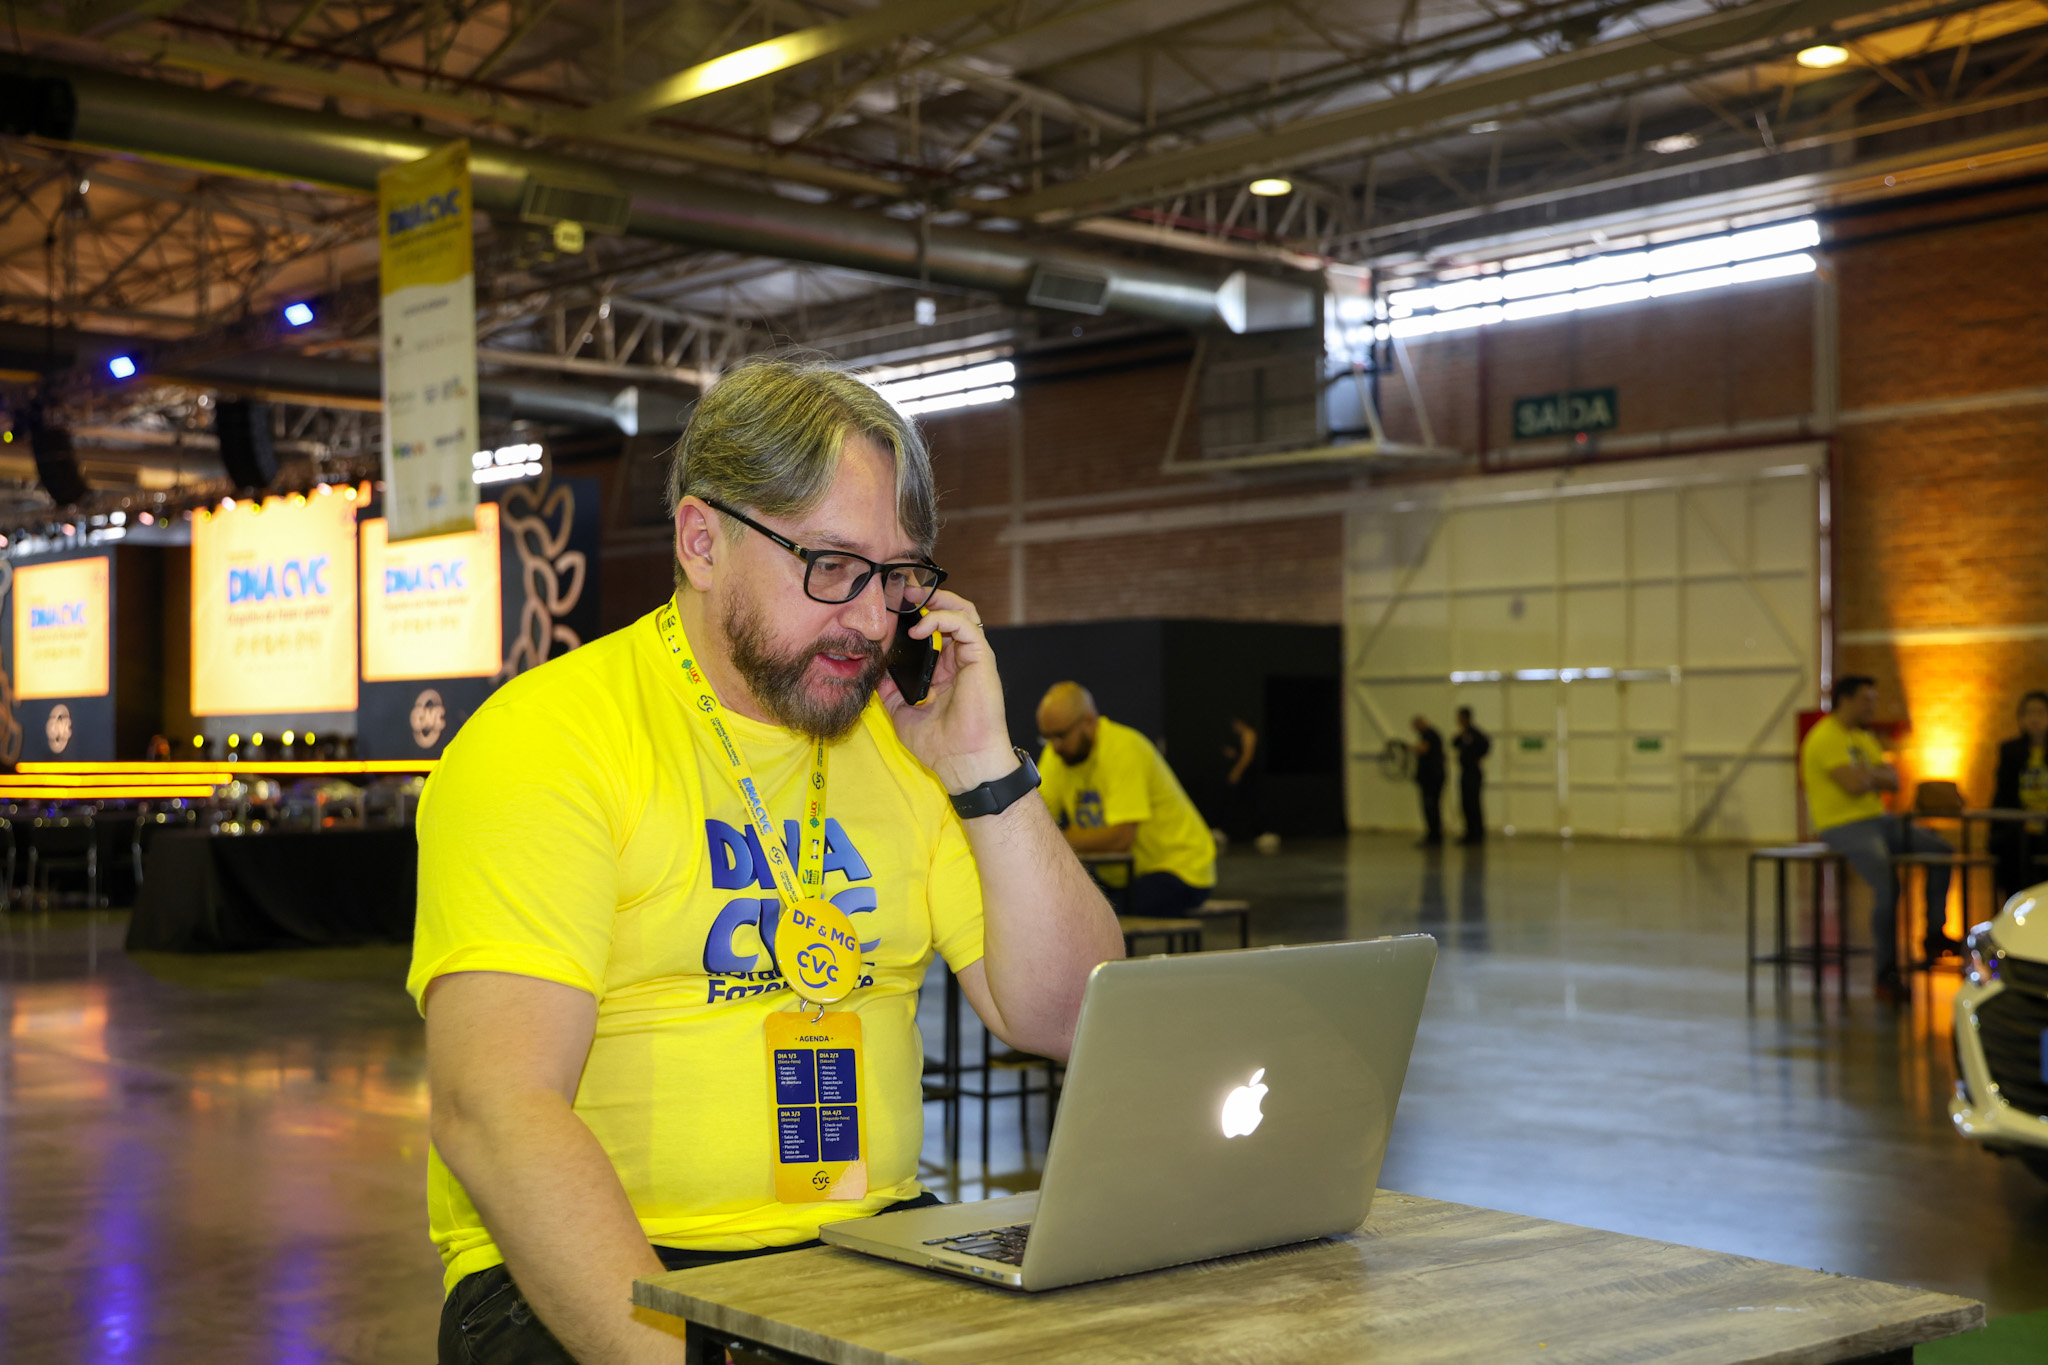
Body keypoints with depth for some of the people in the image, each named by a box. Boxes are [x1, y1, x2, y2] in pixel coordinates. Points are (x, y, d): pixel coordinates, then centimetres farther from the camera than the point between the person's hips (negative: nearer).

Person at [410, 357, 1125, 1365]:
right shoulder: (541, 741, -8)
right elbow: (493, 1111, -18)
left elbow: (1068, 1023, 8)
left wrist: (987, 770, -3)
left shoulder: (900, 743, 12)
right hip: (598, 1275, -5)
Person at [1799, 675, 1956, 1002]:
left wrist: (1866, 774, -10)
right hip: (1842, 826, -10)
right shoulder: (1826, 738, -13)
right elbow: (1854, 785, -23)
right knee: (1887, 883, -28)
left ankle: (1935, 934, 11)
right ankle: (1886, 973, -22)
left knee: (1942, 851, 4)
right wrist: (1875, 775, -1)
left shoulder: (1864, 738, 18)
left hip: (1877, 819, 10)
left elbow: (1893, 781, 10)